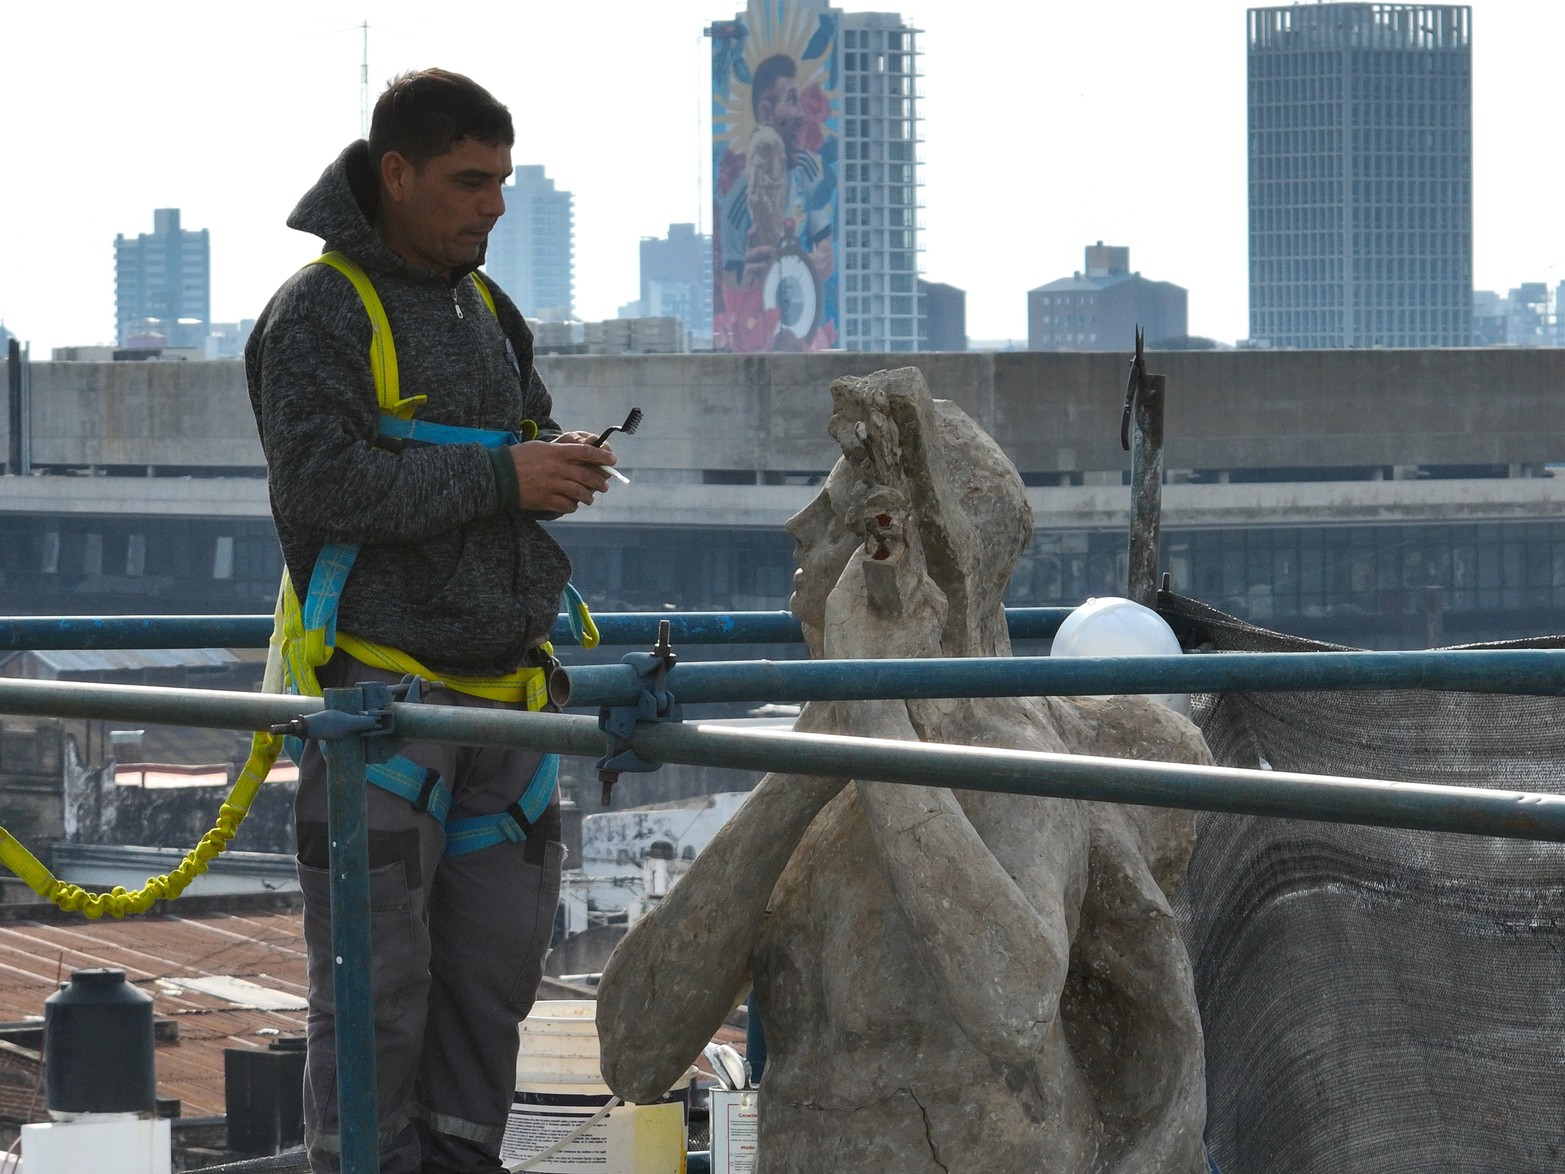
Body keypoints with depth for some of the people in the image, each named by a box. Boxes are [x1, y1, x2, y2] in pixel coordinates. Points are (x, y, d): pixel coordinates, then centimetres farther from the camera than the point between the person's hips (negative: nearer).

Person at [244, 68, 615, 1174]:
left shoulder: (488, 309, 16)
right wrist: (500, 476, -20)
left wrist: (559, 469, 1)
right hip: (378, 683, -7)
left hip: (496, 682, 7)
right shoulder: (318, 313, -8)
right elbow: (323, 480, -19)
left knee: (497, 952, 8)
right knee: (377, 970, -6)